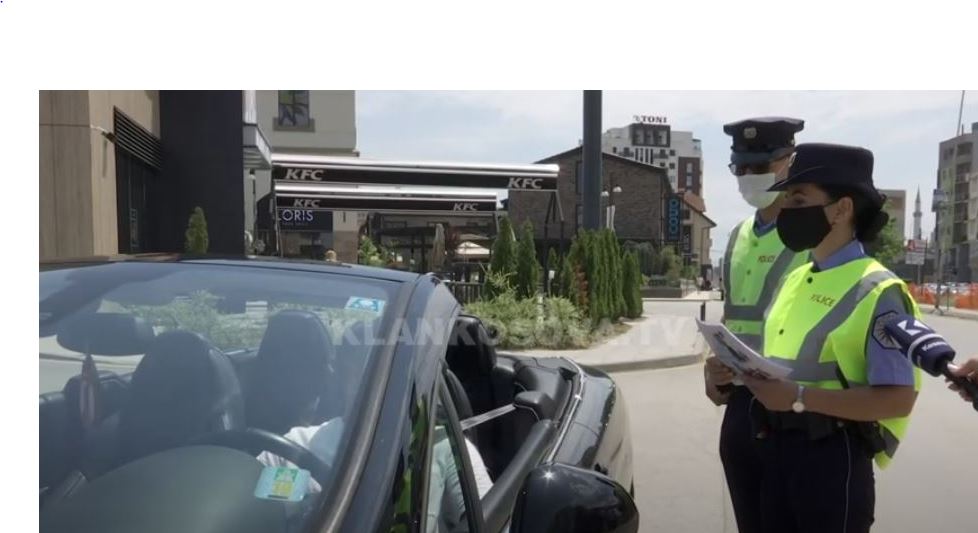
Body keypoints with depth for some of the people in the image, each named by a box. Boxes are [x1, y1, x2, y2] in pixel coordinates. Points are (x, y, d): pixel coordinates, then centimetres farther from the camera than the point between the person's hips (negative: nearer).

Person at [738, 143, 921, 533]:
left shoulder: (877, 291, -14)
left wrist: (800, 397, -23)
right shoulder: (794, 280, 10)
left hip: (832, 455, -7)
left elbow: (897, 399, -20)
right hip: (776, 448, 7)